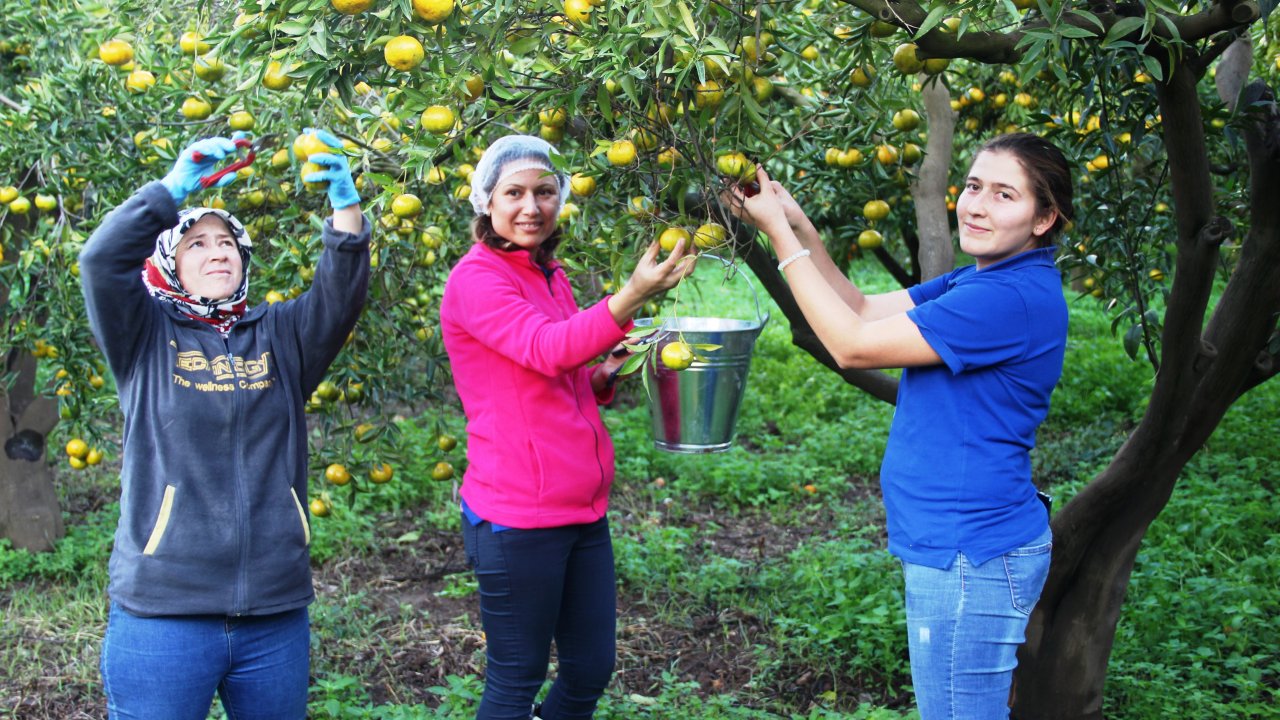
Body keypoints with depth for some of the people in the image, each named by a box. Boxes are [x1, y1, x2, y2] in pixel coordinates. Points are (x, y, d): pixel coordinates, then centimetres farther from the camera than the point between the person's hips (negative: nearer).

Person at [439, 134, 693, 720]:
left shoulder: (551, 276, 14)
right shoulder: (476, 277, -12)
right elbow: (546, 349, -29)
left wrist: (606, 373, 2)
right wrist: (632, 296, -43)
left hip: (583, 511, 8)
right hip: (518, 517, -8)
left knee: (590, 671, 14)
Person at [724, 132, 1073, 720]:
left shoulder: (1014, 298, -22)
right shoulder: (978, 282, 10)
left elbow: (853, 345, -18)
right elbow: (862, 310, 12)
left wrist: (781, 236, -11)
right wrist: (797, 224, 0)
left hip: (970, 559, -10)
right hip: (957, 545, 10)